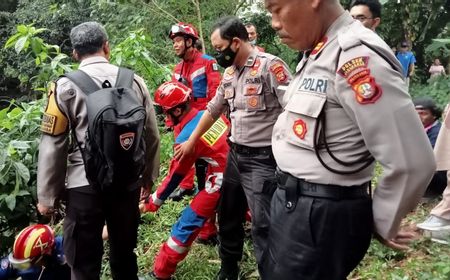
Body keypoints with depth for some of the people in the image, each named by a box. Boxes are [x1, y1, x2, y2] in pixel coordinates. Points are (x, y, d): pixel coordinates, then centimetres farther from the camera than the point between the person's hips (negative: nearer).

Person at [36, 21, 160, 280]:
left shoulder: (66, 86, -6)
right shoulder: (134, 81, 3)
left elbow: (53, 145, -5)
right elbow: (152, 136, 8)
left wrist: (47, 195, 4)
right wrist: (149, 178, 21)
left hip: (85, 185, -3)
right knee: (124, 253, 20)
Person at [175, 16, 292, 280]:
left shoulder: (270, 66, -15)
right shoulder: (230, 73, 11)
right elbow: (212, 110, 22)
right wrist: (191, 142, 27)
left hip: (263, 159, -8)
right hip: (235, 155, 9)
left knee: (263, 226, -3)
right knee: (228, 216, 20)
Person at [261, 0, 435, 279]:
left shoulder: (356, 56, -23)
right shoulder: (317, 54, 7)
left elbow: (411, 162, -25)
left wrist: (380, 224, -10)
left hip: (321, 215, -9)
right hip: (293, 204, 9)